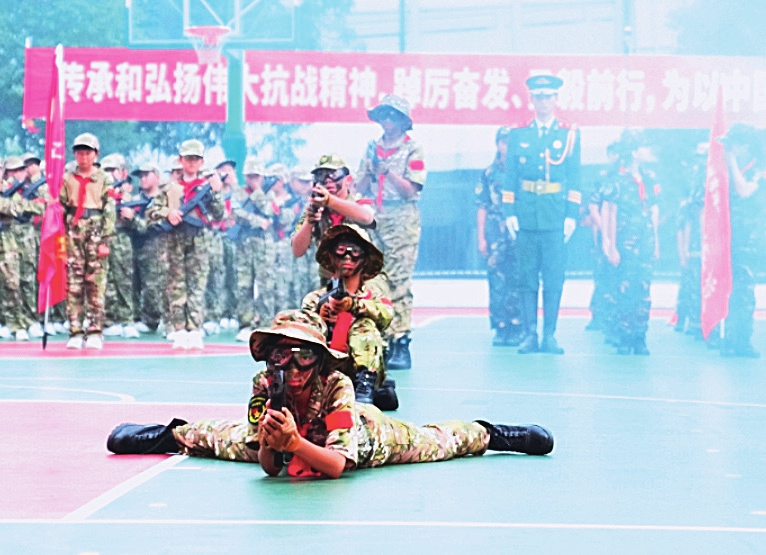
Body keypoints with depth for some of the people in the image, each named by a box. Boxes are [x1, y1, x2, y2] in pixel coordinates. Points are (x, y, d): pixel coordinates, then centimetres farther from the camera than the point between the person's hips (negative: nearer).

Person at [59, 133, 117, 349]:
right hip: (73, 232, 2)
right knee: (73, 283, -1)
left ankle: (95, 332, -1)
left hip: (95, 233, -2)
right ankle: (75, 332, 0)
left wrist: (106, 240, -7)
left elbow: (110, 211, 2)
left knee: (96, 283, -3)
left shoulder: (104, 180, 7)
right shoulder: (67, 179, 12)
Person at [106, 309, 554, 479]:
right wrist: (269, 444, -51)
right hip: (287, 439, 2)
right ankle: (171, 433, 47)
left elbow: (339, 465, -47)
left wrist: (294, 443, -61)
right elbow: (268, 466, -29)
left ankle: (489, 433, 45)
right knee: (228, 437, 19)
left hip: (367, 435, -2)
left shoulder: (336, 385, -44)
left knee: (434, 442, 17)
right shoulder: (265, 385, -33)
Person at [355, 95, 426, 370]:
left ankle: (401, 345, -9)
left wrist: (388, 170, -14)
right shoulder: (373, 148, 15)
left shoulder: (413, 149, 1)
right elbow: (360, 188, 13)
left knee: (399, 283, -9)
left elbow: (411, 190, -7)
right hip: (374, 220, 5)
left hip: (402, 221, -5)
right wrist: (371, 167, -3)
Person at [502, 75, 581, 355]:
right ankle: (530, 334, 6)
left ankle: (549, 335, 4)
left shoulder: (570, 135, 7)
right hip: (526, 216, 1)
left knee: (554, 278, -1)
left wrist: (571, 216, -3)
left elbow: (574, 180, 5)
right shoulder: (518, 135, 10)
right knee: (527, 277, 3)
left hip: (556, 216, -1)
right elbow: (511, 178, 9)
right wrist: (509, 213, 0)